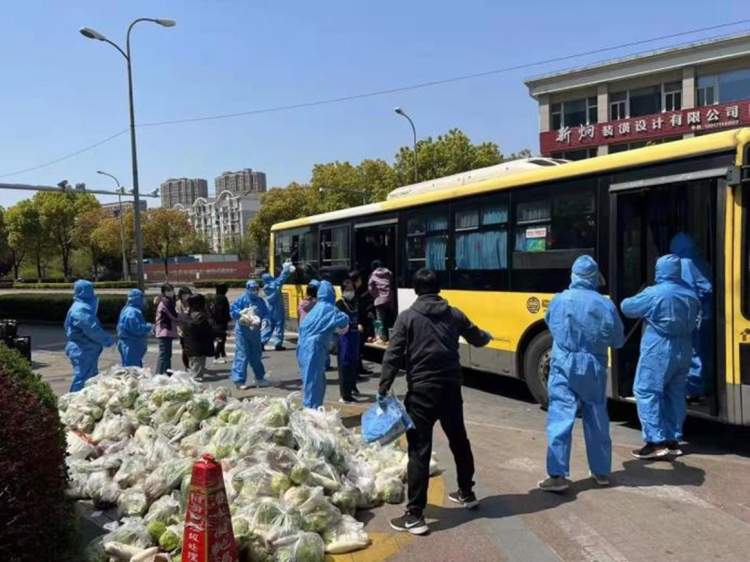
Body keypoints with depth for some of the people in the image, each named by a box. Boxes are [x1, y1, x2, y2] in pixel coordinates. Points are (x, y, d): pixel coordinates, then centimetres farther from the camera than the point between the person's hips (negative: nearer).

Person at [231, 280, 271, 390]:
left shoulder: (260, 301, 6)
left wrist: (265, 320, -15)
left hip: (255, 330, 6)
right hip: (242, 330, -6)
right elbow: (233, 311, -15)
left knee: (256, 355, 15)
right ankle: (239, 380, 0)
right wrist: (243, 314, -29)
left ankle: (259, 378, 28)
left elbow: (266, 313, 5)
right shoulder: (242, 300, -9)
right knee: (242, 355, -7)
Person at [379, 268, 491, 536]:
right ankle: (467, 493, 39)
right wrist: (487, 336, 47)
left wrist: (383, 390, -7)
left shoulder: (407, 317, -4)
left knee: (419, 449, -3)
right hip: (451, 387, 5)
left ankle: (415, 515, -3)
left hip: (422, 390, -4)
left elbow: (393, 356, -10)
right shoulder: (454, 314, 7)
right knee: (459, 440, 22)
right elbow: (477, 339, 23)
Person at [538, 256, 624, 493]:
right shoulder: (606, 305, -5)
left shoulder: (559, 301, -4)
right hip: (594, 369, 2)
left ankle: (557, 475, -8)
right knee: (597, 420, 15)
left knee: (560, 419, -4)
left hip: (564, 367, -2)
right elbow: (618, 341, 5)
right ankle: (601, 471, 27)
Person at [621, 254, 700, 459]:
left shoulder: (654, 294, -15)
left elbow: (627, 307, -7)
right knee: (675, 394, 13)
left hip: (658, 351, -8)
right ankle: (673, 440, 19)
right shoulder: (691, 295, 8)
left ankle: (657, 442, -6)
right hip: (683, 351, 8)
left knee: (646, 392, -3)